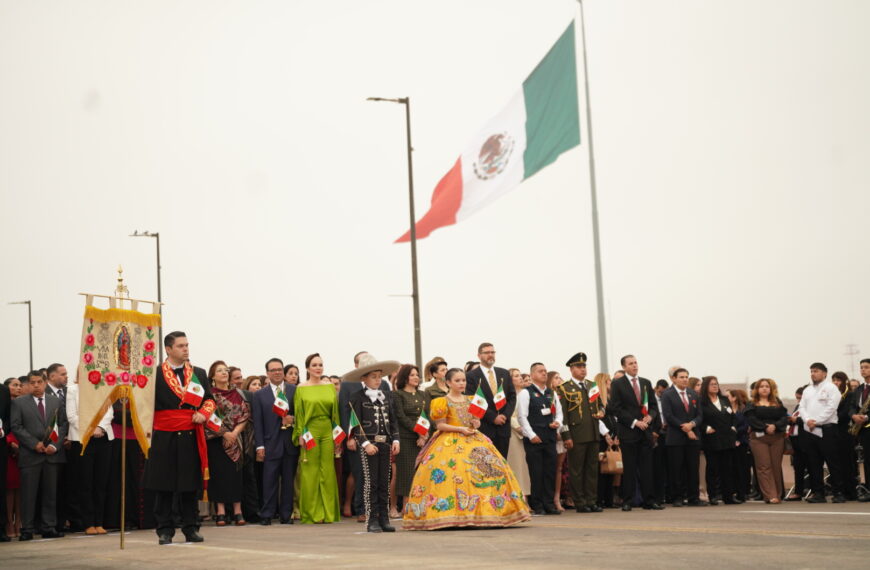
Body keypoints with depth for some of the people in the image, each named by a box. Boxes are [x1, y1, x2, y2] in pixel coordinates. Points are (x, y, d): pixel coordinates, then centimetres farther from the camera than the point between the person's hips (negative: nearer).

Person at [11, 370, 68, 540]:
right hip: (30, 455, -2)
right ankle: (27, 529, 3)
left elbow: (63, 424, 9)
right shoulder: (18, 403, 6)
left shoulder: (56, 401, 13)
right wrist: (34, 444, -11)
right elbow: (16, 427, -2)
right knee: (29, 493, -2)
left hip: (52, 454, 2)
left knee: (50, 493, 4)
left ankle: (49, 528, 8)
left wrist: (55, 445, -5)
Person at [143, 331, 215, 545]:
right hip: (164, 437, -3)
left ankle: (190, 529, 15)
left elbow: (209, 399, 16)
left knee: (190, 485, 6)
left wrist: (203, 413, -3)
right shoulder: (155, 374, 0)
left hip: (191, 436, 3)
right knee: (163, 487, 3)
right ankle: (165, 531, 10)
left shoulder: (199, 373, 12)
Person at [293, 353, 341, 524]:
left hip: (328, 432, 3)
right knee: (310, 472, -1)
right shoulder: (301, 388, 2)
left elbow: (335, 412, 11)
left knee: (327, 471, 3)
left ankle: (329, 512, 9)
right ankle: (311, 513, 5)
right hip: (310, 431, -3)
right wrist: (300, 436, -7)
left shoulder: (330, 386, 10)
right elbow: (298, 414, 1)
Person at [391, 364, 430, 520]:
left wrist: (425, 433, -4)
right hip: (405, 438, -5)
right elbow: (401, 417, -6)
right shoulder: (397, 394, 2)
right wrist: (418, 431, -12)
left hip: (422, 438, 5)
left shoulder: (423, 395, 18)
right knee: (406, 472, -7)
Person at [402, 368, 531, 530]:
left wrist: (476, 424, 0)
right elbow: (440, 425, -5)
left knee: (485, 468, -9)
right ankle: (455, 515, -20)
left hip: (473, 440, 6)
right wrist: (460, 429, -15)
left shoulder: (470, 400, 18)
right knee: (456, 474, -22)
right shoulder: (443, 402, 1)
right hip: (450, 442, -5)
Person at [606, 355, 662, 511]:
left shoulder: (646, 383, 14)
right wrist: (635, 422, -13)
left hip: (645, 431, 4)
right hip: (628, 432, -4)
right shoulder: (617, 384, 0)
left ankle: (649, 500, 6)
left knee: (647, 468, 3)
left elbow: (653, 406, 16)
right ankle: (627, 501, 5)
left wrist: (650, 416, -7)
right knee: (629, 468, -1)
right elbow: (616, 409, -7)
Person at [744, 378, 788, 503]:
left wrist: (775, 426, -15)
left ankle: (778, 494, 10)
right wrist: (765, 427, -16)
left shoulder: (778, 403, 15)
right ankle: (770, 496, -13)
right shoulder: (751, 405, 8)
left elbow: (785, 418, 3)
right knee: (764, 466, -10)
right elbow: (751, 419, -6)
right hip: (759, 437, -2)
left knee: (776, 466, 2)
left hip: (777, 437, 2)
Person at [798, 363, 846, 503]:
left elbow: (831, 408, -12)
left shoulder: (831, 388, -1)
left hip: (826, 430, -6)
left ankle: (839, 493, -2)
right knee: (813, 464, 5)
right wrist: (807, 420, -8)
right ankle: (818, 493, 9)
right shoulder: (807, 390, 19)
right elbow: (802, 407, 13)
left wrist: (816, 421, -14)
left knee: (832, 462, -6)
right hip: (809, 431, 6)